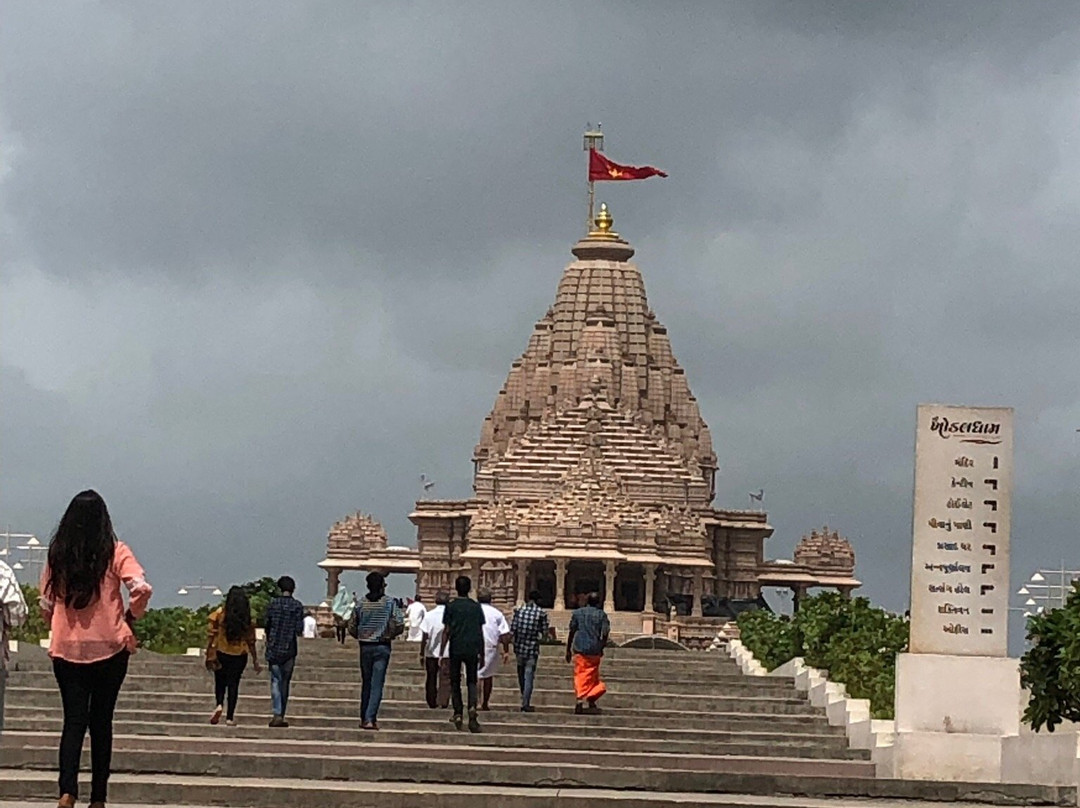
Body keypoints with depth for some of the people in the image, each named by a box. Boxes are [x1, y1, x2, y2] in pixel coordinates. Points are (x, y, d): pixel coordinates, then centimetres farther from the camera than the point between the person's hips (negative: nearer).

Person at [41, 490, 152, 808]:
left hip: (67, 648, 1)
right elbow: (142, 588, -16)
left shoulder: (57, 555, 1)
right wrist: (131, 616, 2)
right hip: (110, 649, -1)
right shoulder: (115, 552, -6)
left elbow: (46, 605, 5)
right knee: (101, 722, 8)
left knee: (73, 720, 3)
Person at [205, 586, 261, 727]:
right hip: (239, 656, 1)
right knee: (233, 684, 8)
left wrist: (210, 656, -3)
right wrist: (255, 661, 6)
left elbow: (211, 636, -8)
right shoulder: (247, 619, -4)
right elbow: (251, 641, -1)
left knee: (220, 682, 15)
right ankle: (230, 717, 5)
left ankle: (219, 704, -13)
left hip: (221, 653, -1)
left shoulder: (220, 614, -7)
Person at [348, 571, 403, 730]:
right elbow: (400, 625, -9)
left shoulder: (361, 603, 1)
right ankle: (370, 718, -12)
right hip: (382, 646, -2)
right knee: (377, 684, -3)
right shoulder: (390, 603, -6)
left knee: (366, 682, 14)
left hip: (365, 646, 3)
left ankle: (364, 718, 17)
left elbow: (352, 628, 3)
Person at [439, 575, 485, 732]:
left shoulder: (451, 606, -2)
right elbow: (480, 632, 7)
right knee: (471, 681, 8)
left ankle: (458, 714, 6)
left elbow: (446, 631, -4)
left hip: (456, 649, -2)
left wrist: (441, 653, 0)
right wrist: (481, 653, 15)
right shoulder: (476, 607, 4)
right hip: (472, 649, 2)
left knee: (455, 682, 10)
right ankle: (472, 707, -17)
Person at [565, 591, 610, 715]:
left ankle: (580, 700, -16)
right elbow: (605, 633, -4)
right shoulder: (601, 615, 1)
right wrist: (601, 647, 12)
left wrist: (568, 649, 10)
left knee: (580, 676, -1)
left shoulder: (577, 613, 4)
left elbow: (572, 632, 4)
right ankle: (591, 702, 13)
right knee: (592, 676, 14)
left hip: (579, 649, 0)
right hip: (594, 650, 0)